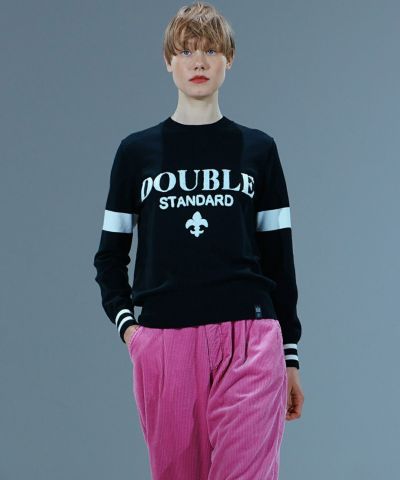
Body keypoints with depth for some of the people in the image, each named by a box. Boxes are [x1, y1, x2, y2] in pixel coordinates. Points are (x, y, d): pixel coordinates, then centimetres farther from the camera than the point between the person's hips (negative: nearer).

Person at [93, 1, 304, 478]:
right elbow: (110, 254, 14)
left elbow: (279, 256, 11)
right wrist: (124, 323, -2)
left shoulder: (258, 149, 9)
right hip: (163, 344, 1)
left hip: (249, 338, -1)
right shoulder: (136, 151, 10)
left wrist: (291, 355, 10)